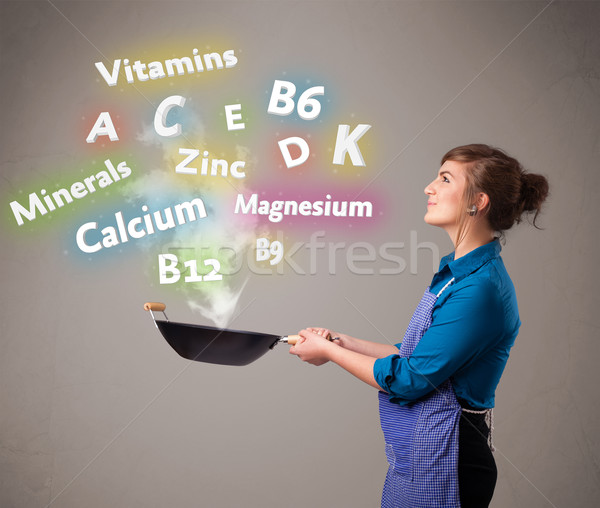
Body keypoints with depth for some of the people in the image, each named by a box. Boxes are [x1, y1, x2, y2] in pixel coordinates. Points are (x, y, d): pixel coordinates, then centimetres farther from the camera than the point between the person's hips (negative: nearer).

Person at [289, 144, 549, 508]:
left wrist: (329, 351, -8)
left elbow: (409, 379, -19)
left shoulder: (479, 289, -22)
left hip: (440, 464, -9)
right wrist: (344, 342, 11)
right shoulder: (458, 272, 9)